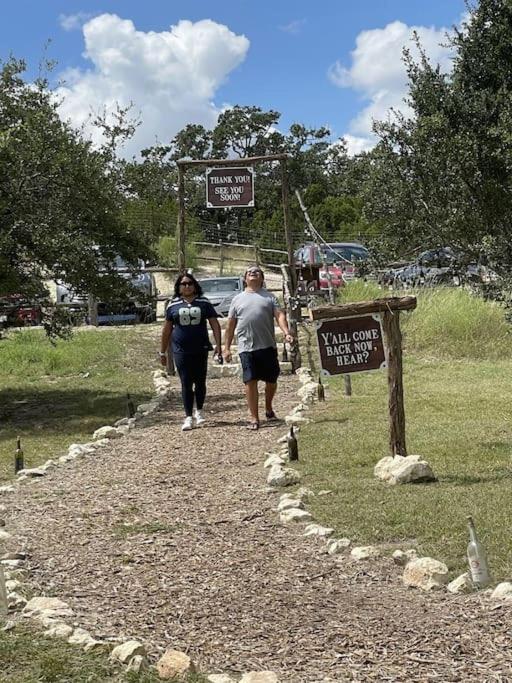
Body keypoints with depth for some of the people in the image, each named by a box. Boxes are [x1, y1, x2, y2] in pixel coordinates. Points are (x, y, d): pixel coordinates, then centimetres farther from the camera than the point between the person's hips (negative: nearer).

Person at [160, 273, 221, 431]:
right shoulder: (173, 305, 4)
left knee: (200, 382, 8)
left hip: (200, 350, 1)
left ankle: (199, 412, 26)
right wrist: (162, 352, 10)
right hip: (181, 351, 0)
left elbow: (215, 324, 3)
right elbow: (167, 330, 9)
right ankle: (188, 417, 2)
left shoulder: (204, 303, 3)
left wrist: (218, 345, -7)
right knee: (186, 384, -1)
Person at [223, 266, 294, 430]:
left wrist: (286, 333, -20)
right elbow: (230, 326, 13)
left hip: (268, 346, 1)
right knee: (250, 381, -5)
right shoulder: (238, 299, 13)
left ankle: (268, 408, 34)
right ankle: (254, 419, 1)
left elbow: (280, 315, -2)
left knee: (271, 380, 9)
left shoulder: (269, 297, 11)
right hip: (246, 348, 0)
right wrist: (226, 348, 8)